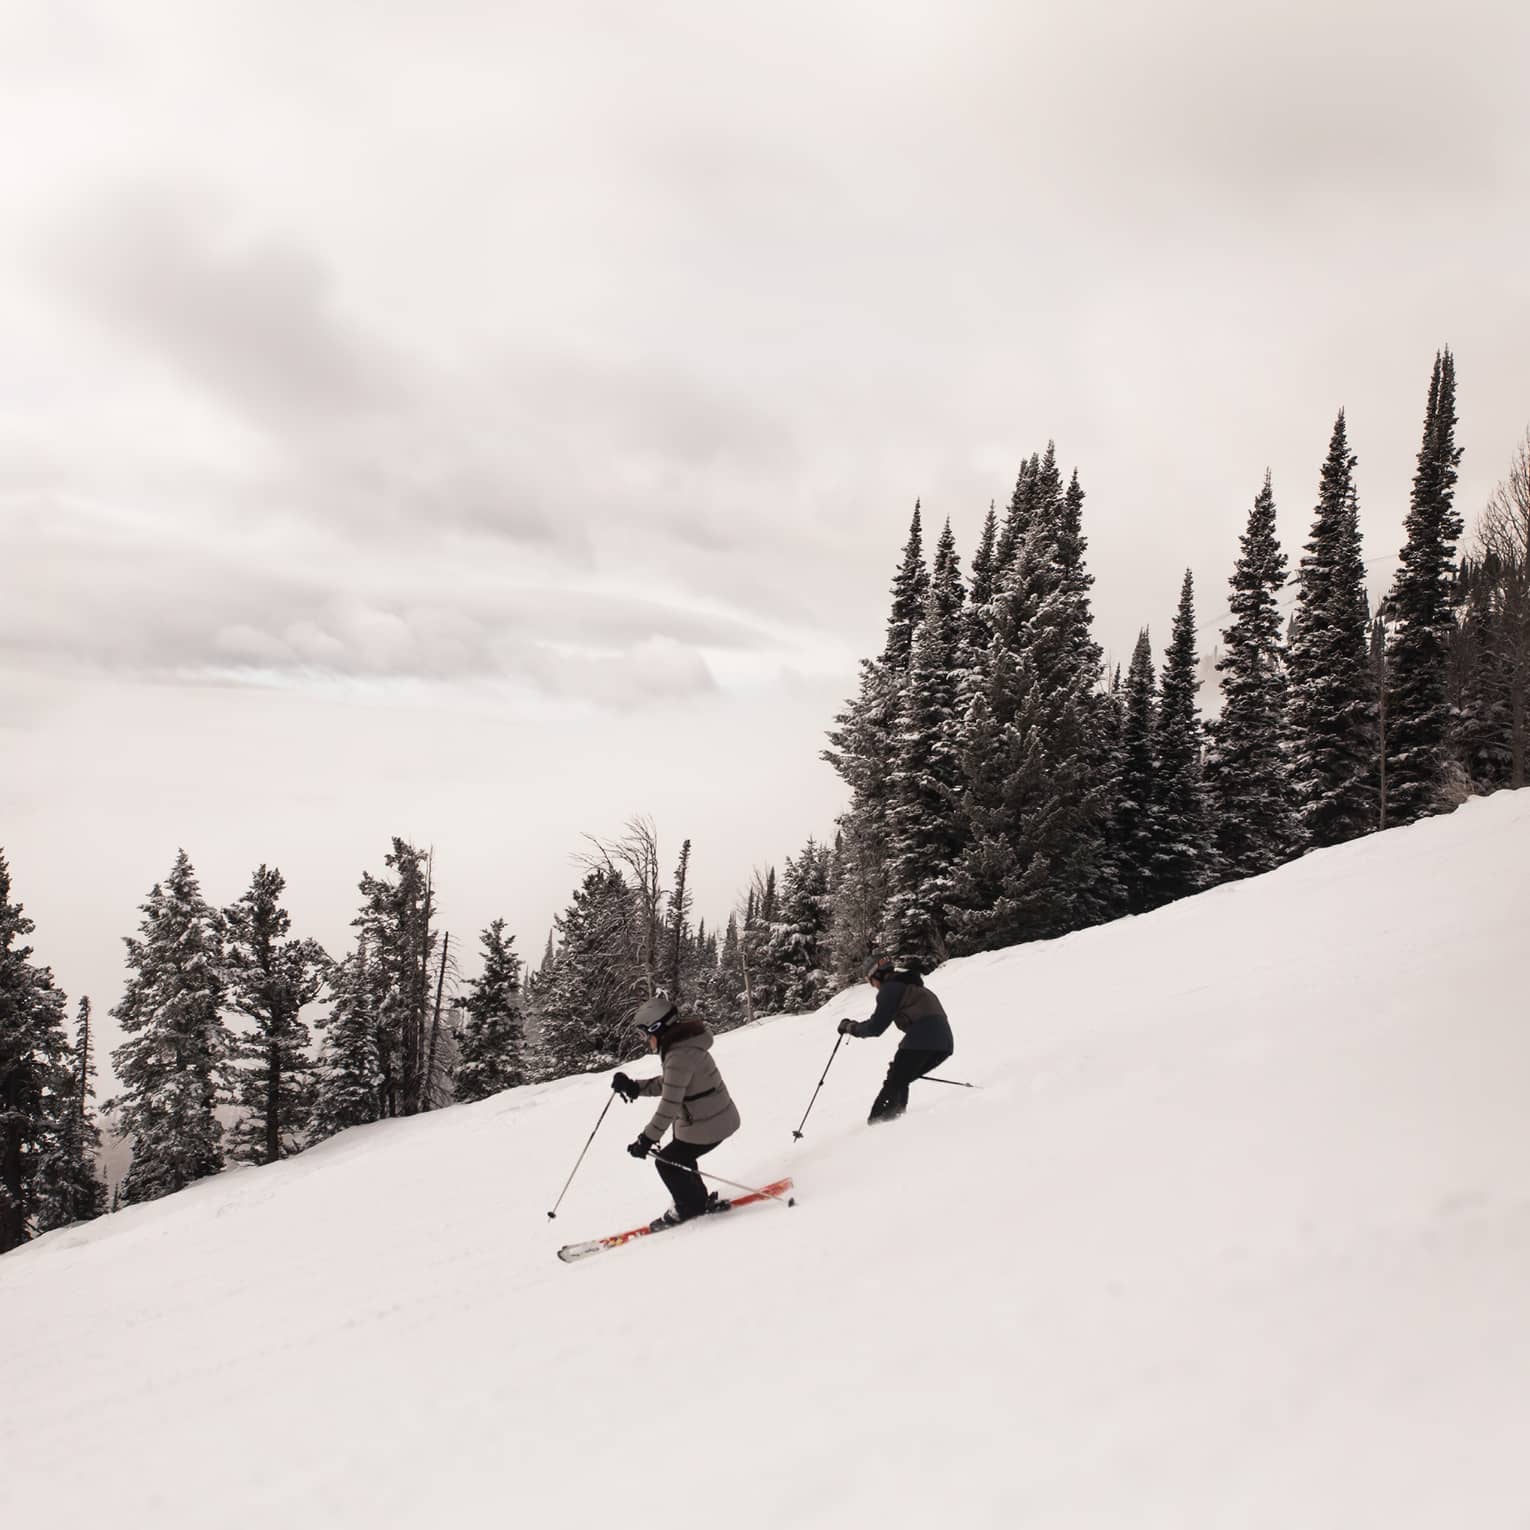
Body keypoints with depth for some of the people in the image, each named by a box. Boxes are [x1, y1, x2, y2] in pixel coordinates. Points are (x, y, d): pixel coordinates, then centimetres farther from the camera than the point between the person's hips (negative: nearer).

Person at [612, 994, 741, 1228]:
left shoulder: (679, 1055, -25)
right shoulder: (683, 1044, 7)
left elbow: (669, 1104, -27)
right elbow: (668, 1084, 17)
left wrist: (647, 1139, -24)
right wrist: (634, 1087, 7)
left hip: (707, 1125, -10)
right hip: (720, 1118, 10)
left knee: (668, 1163, 2)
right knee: (680, 1159, 23)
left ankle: (689, 1206, 20)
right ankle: (697, 1202, 35)